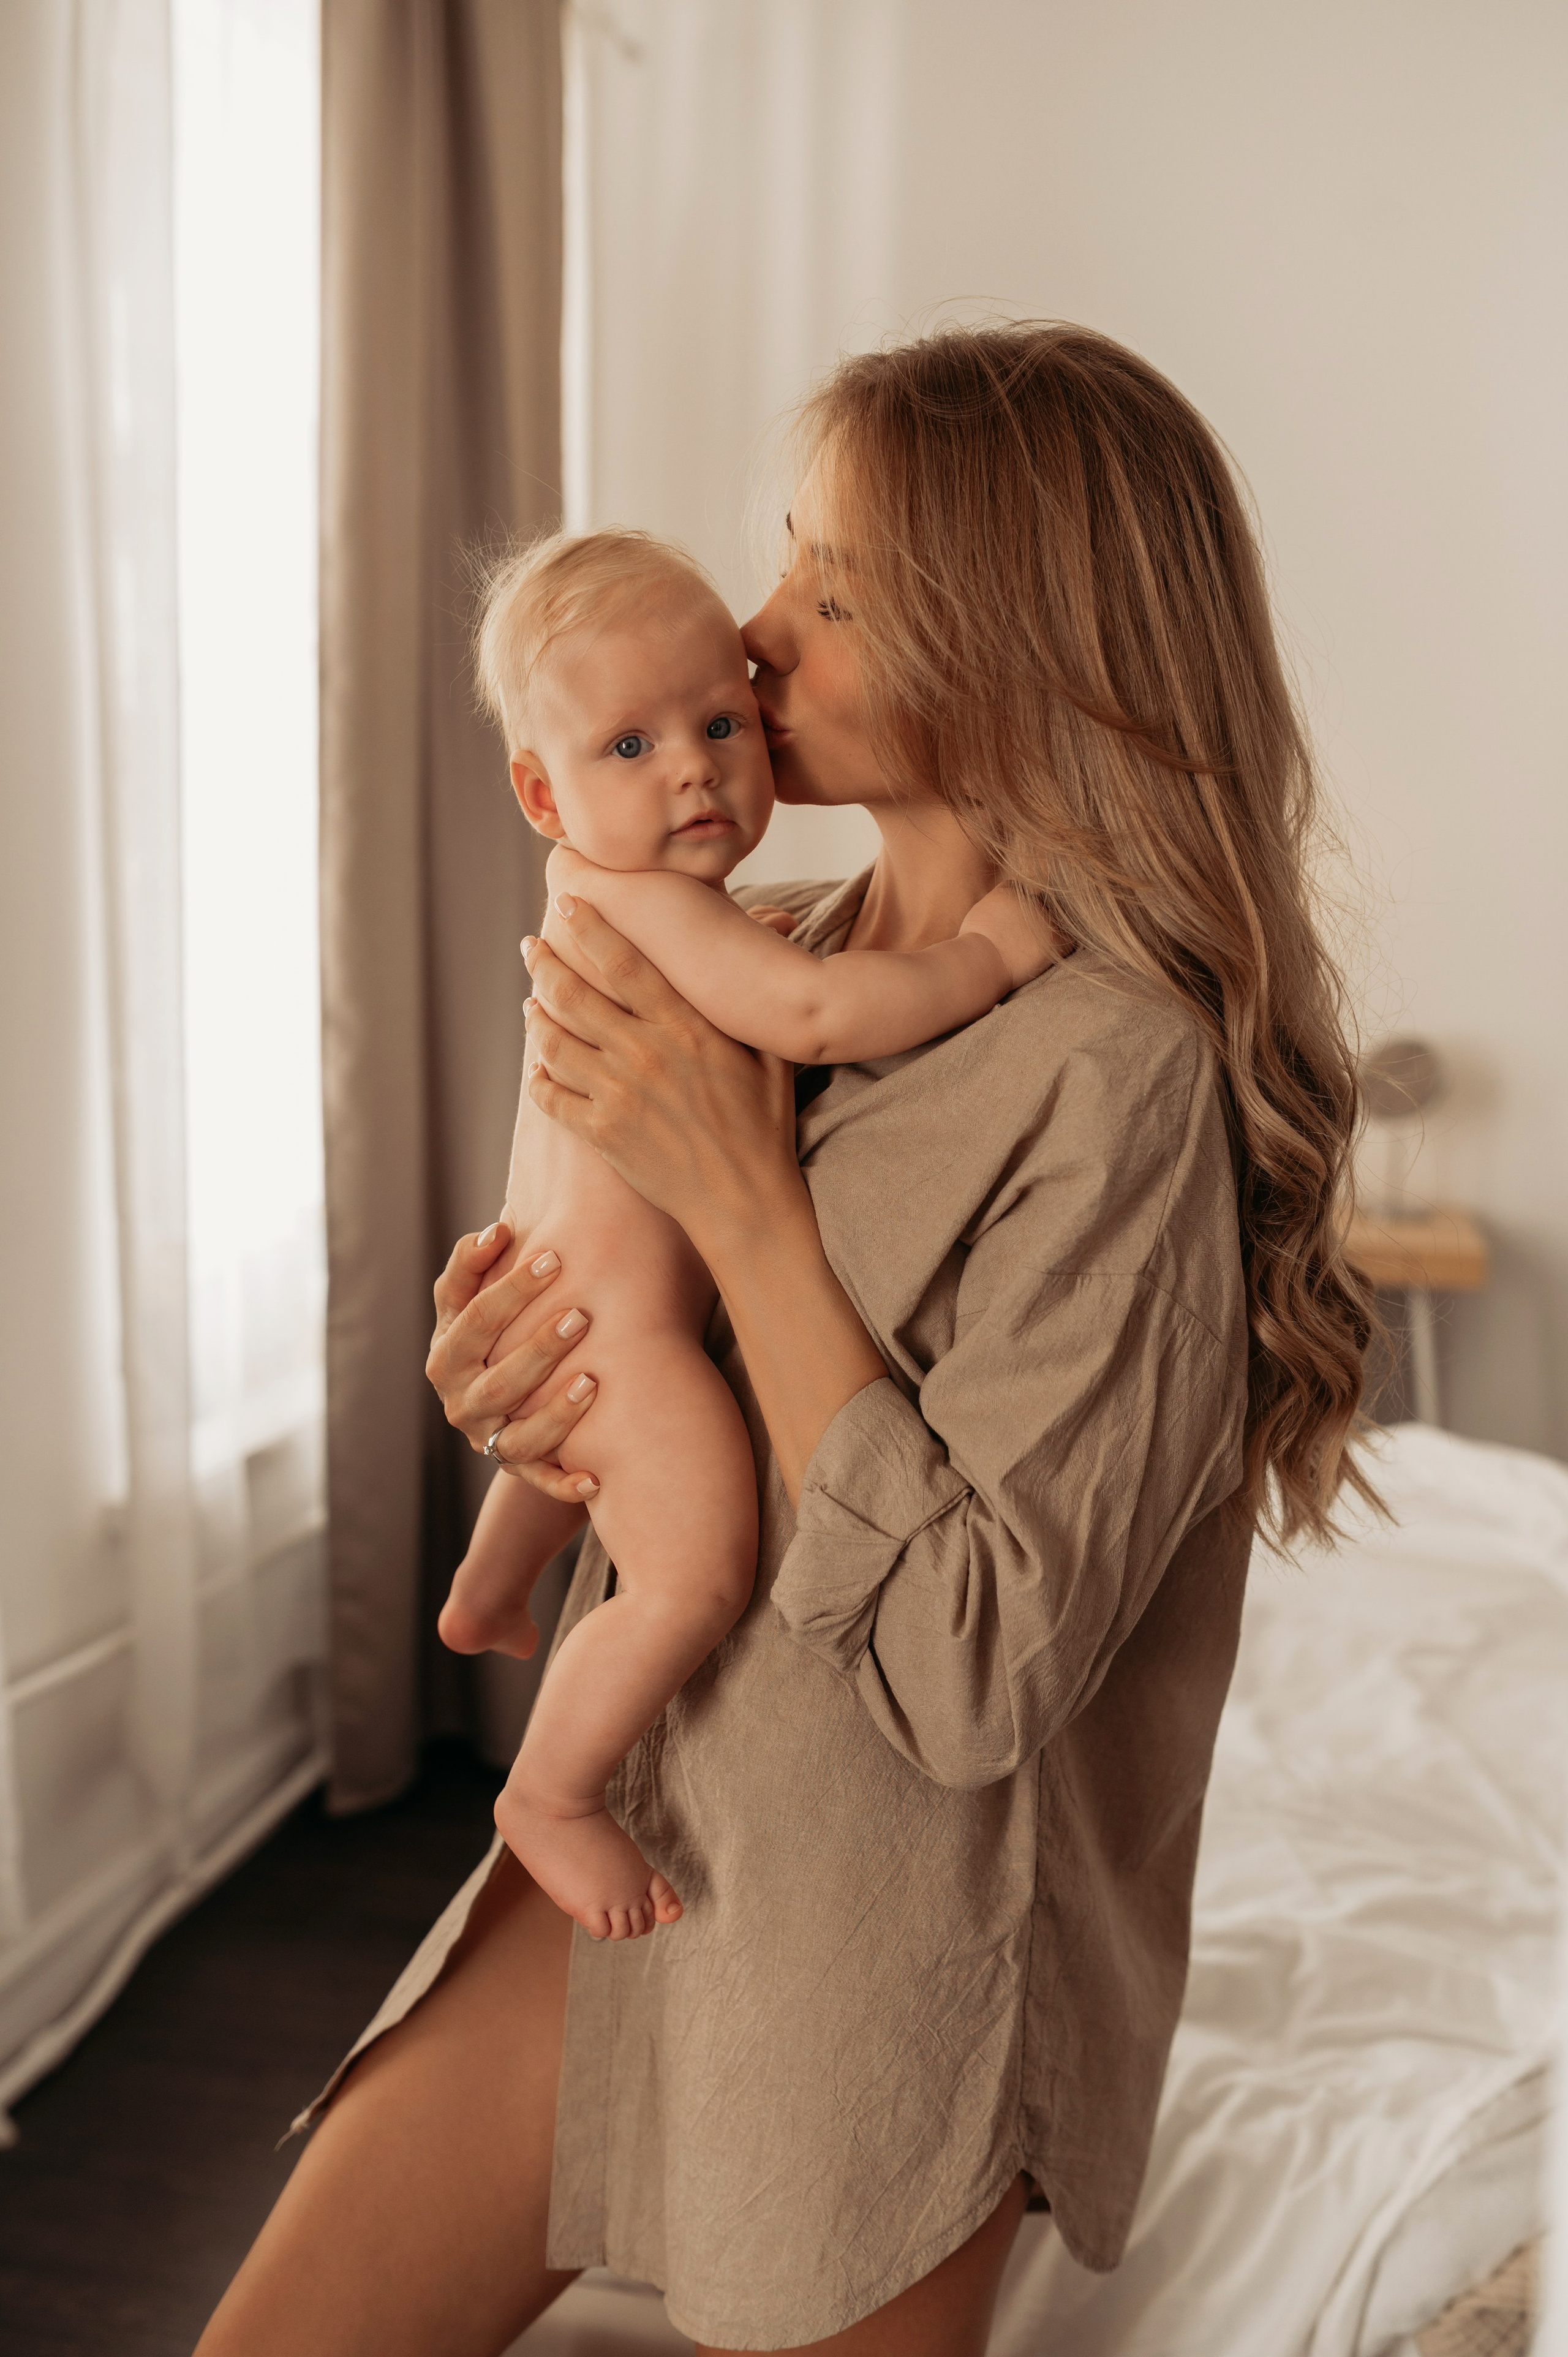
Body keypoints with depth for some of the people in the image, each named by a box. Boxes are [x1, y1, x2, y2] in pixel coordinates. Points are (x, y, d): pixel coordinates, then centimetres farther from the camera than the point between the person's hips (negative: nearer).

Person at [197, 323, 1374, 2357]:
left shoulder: (1123, 1069, -22)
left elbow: (970, 1671, -24)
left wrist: (742, 1198, -23)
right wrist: (539, 1390, -10)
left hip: (895, 1950, -6)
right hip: (624, 1847, 6)